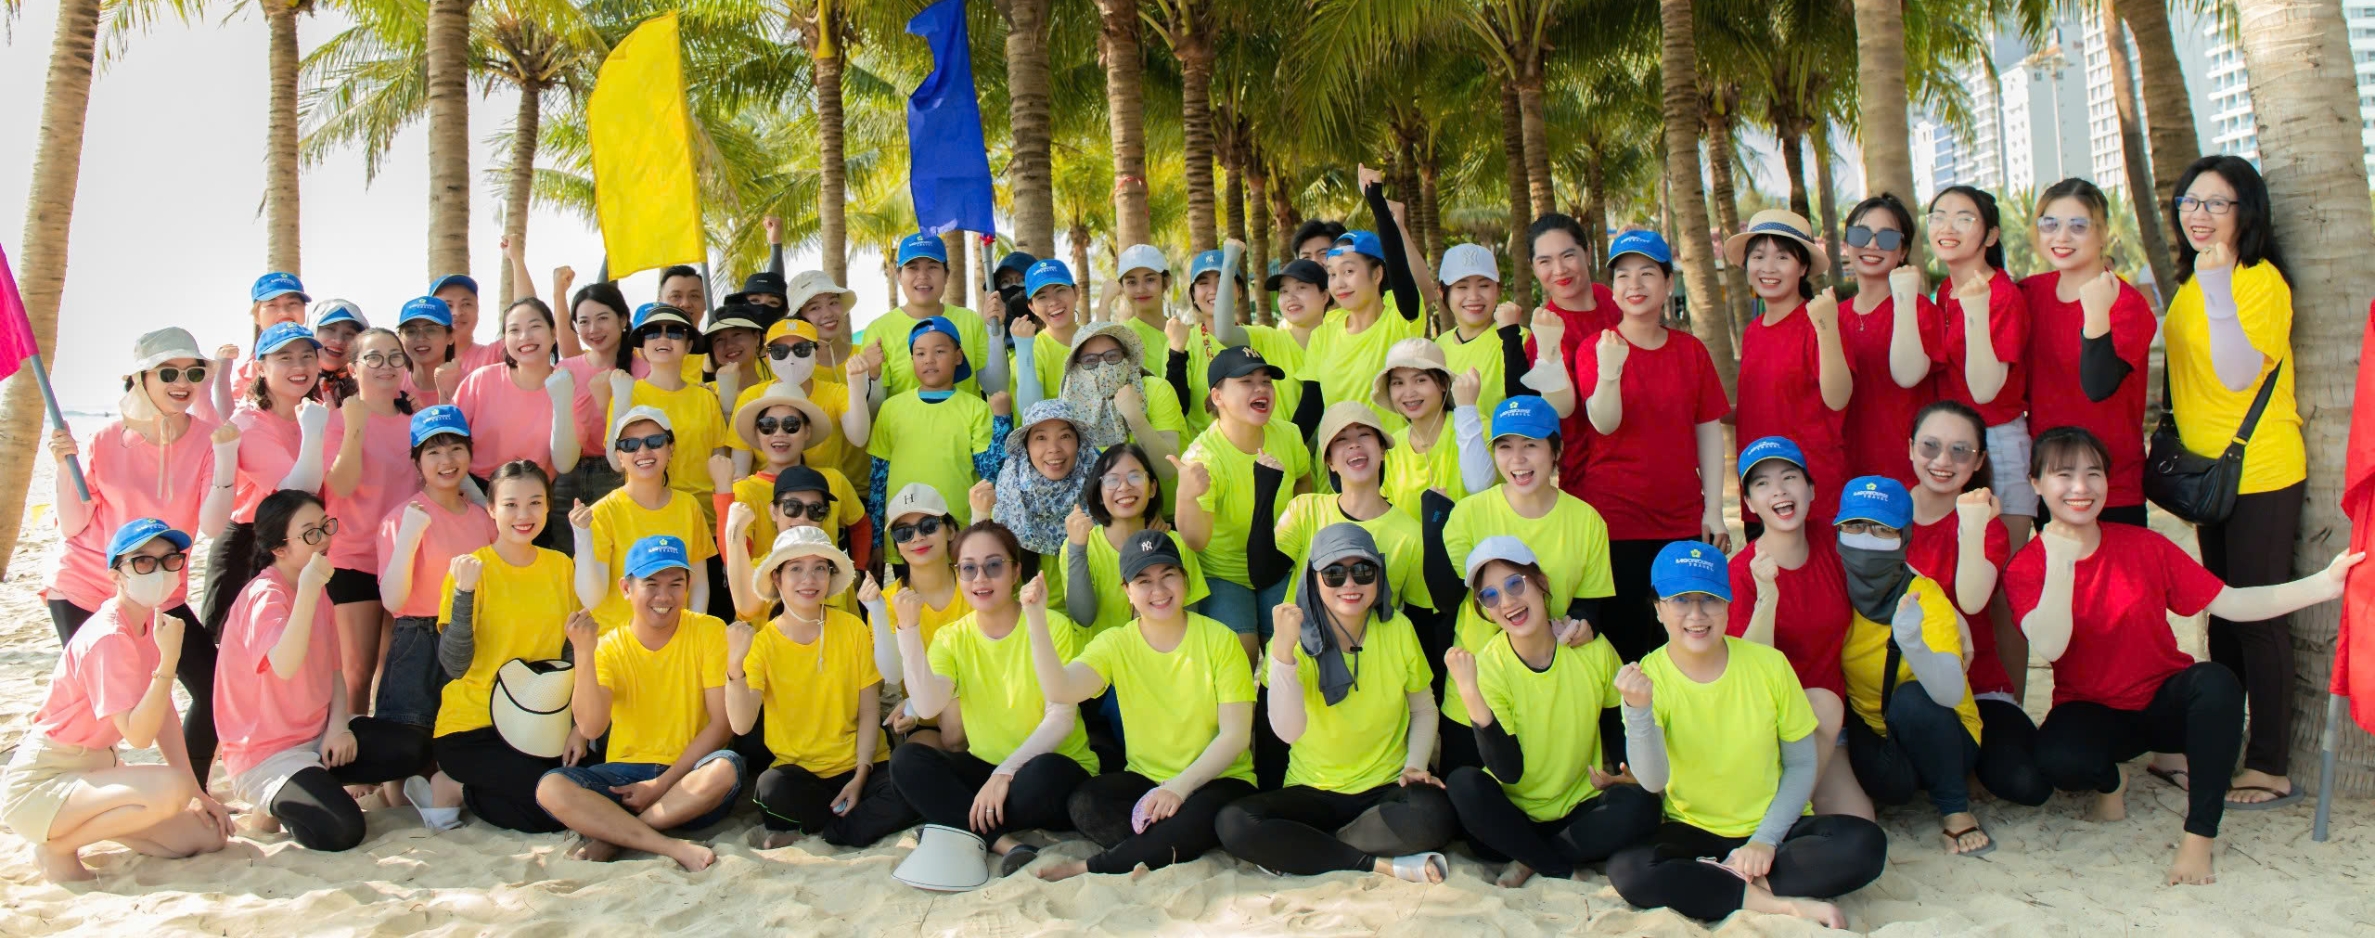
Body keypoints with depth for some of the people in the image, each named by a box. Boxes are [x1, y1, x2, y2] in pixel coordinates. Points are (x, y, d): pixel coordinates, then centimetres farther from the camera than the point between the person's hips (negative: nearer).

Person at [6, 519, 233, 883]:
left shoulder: (150, 620, 4)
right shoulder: (109, 638, -23)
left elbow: (163, 713, 7)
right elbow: (138, 735, -28)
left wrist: (195, 792, 4)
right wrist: (169, 658, -34)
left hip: (96, 766, 8)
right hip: (41, 783, -8)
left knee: (208, 835, -3)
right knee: (169, 790, -33)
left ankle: (88, 821, 15)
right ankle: (57, 846, -7)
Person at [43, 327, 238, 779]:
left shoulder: (207, 439, -9)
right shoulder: (107, 439, -9)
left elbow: (213, 526, -19)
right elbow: (72, 526, -6)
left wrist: (226, 457, -29)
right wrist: (64, 466, -20)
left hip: (161, 594, 2)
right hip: (84, 587, -2)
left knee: (214, 690, -6)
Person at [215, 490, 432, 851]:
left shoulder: (316, 591, 8)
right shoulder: (265, 595, -18)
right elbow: (285, 667, -37)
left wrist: (338, 726, -9)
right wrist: (308, 589, -43)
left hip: (319, 734, 8)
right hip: (266, 754, -8)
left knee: (415, 747, -8)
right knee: (341, 830, -24)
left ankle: (318, 782, 4)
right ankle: (272, 803, 4)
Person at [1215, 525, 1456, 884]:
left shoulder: (1397, 630, -3)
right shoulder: (1298, 638, -8)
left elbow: (1424, 709, 11)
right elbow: (1288, 730, -24)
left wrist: (1415, 765, -6)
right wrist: (1283, 649, -35)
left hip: (1386, 788, 0)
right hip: (1312, 794, 0)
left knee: (1435, 816, -34)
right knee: (1232, 825, -27)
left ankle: (1298, 852, -16)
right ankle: (1381, 865, -22)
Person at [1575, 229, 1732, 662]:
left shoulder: (1691, 350, 6)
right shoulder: (1597, 347, -2)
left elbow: (1709, 431, 7)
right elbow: (1604, 423, -16)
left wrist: (1713, 510, 2)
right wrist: (1610, 370, -35)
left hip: (1682, 519, 3)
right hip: (1614, 518, -3)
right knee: (1624, 637, 0)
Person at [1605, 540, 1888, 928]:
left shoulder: (1769, 664, -7)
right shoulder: (1647, 677, -10)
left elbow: (1801, 765, 1)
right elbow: (1654, 781, -22)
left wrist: (1765, 840, -12)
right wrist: (1639, 710, -38)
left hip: (1773, 825, 1)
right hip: (1691, 833, -1)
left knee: (1865, 844, -26)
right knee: (1627, 871, -31)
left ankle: (1718, 882, -17)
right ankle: (1781, 903, -21)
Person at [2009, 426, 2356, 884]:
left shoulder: (2143, 546, -3)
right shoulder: (2025, 568, -10)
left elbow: (2228, 603, -7)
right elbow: (2048, 648, -26)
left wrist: (2322, 584, -18)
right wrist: (2060, 561, -31)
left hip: (2165, 700, 2)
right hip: (2091, 712, -2)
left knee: (2216, 682, -33)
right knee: (2058, 760, -36)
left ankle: (2200, 832, -20)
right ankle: (2109, 780, 5)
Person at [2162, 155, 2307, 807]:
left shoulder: (2262, 279, -14)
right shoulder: (2190, 282, 10)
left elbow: (2239, 375, -26)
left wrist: (2217, 284, -30)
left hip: (2261, 473, -8)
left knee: (2257, 615, -4)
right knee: (2221, 613, 16)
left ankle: (2270, 766, 5)